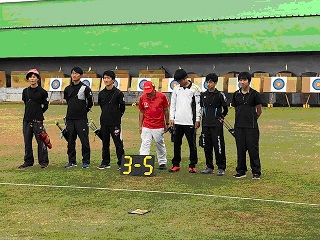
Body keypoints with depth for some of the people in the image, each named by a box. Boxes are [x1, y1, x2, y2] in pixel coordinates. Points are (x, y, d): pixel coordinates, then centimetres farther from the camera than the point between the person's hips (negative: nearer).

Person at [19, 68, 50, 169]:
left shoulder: (42, 92, -5)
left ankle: (43, 161, 6)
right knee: (27, 141, 10)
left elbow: (46, 106, 3)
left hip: (38, 120, -5)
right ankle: (28, 161, 20)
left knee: (41, 141, -3)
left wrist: (39, 113, 7)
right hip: (27, 119, 5)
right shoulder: (25, 91, 9)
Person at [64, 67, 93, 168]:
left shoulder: (85, 88, -5)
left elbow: (90, 103, -1)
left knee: (84, 141, -3)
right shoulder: (68, 89, 10)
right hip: (70, 118, 5)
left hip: (81, 119, -5)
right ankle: (72, 161, 17)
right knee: (70, 141, 8)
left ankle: (86, 161, 6)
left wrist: (84, 111, 6)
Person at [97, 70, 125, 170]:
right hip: (104, 122, 5)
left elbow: (122, 107, 0)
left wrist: (117, 116, 6)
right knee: (105, 143, 11)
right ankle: (105, 162, 20)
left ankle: (121, 163, 5)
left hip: (115, 122, -5)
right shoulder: (101, 93, 8)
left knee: (118, 143, -2)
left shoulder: (118, 93, -7)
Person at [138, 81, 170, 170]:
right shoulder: (142, 98, -2)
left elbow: (166, 111, 3)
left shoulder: (162, 96, -7)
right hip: (146, 127, 1)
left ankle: (162, 163, 25)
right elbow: (141, 112, 8)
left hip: (159, 127, -1)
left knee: (160, 145, 11)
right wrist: (140, 126, 7)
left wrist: (167, 124, 5)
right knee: (145, 145, -6)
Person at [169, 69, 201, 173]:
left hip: (190, 122, -4)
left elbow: (198, 105, -2)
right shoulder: (176, 89, 10)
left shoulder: (195, 89, -2)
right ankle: (176, 164, 15)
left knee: (192, 144, 2)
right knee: (176, 144, 7)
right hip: (178, 121, 4)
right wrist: (172, 118, 6)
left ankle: (193, 165, 10)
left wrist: (197, 119, -5)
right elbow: (172, 104, 14)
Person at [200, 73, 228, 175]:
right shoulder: (203, 95, 9)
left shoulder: (220, 95, -4)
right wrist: (201, 120, 14)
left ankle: (221, 168, 4)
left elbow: (225, 109, 4)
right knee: (207, 146, 9)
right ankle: (209, 167, 19)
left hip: (217, 125, -5)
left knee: (219, 146, -4)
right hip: (206, 125, 5)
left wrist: (222, 117, 1)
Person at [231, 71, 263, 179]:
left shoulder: (254, 94, -4)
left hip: (251, 126, -4)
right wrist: (241, 119, 11)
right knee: (240, 148, 8)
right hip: (239, 126, 4)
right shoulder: (236, 94, 7)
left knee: (253, 149, -1)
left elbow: (259, 111, 3)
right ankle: (241, 171, 17)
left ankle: (256, 172, 8)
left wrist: (252, 119, 8)